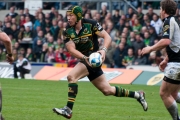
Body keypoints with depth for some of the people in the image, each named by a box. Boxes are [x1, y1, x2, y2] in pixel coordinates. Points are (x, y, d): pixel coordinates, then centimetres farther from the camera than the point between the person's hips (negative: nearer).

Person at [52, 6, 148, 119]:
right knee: (107, 90, 12)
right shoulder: (68, 32, 0)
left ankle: (68, 109, -26)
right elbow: (71, 49, -11)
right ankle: (137, 95, 29)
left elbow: (107, 37, -12)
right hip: (84, 60, 6)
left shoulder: (90, 24, -11)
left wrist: (104, 50, -31)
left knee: (71, 76, -26)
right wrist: (84, 57, -29)